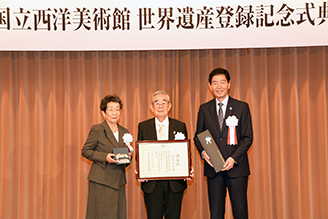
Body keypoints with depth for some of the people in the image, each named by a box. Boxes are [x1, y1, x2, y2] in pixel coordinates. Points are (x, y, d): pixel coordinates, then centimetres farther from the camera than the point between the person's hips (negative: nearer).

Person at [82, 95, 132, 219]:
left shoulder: (124, 132, 13)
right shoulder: (97, 130, -5)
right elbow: (85, 151, -4)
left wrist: (127, 157, -2)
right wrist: (104, 157, -16)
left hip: (119, 181, 5)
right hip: (101, 181, -5)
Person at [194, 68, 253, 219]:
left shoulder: (242, 107, 4)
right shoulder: (204, 109, 10)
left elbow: (248, 137, 0)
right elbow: (198, 136, 13)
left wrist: (234, 158, -13)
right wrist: (203, 152, -8)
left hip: (236, 167, -2)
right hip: (213, 168, 2)